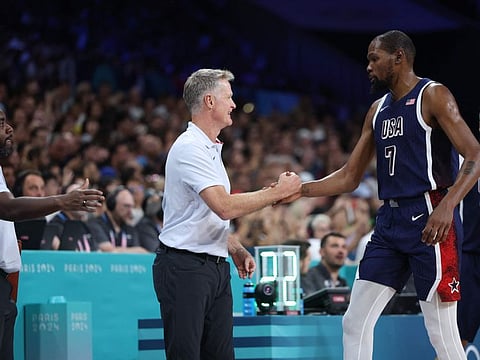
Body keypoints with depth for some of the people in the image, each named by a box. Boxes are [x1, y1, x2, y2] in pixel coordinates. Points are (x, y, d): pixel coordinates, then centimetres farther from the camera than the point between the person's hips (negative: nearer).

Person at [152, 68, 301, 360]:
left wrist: (237, 250, 14)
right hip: (184, 267, -10)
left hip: (216, 267, 10)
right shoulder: (190, 148, -14)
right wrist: (277, 192, -16)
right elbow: (225, 207, -24)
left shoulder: (211, 149, 18)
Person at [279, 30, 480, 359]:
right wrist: (300, 191, 7)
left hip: (427, 218, -8)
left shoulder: (433, 96, -6)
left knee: (442, 332, -7)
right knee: (355, 322, 4)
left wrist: (448, 206, -29)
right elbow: (349, 177, 21)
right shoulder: (378, 110, 17)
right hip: (389, 221, 8)